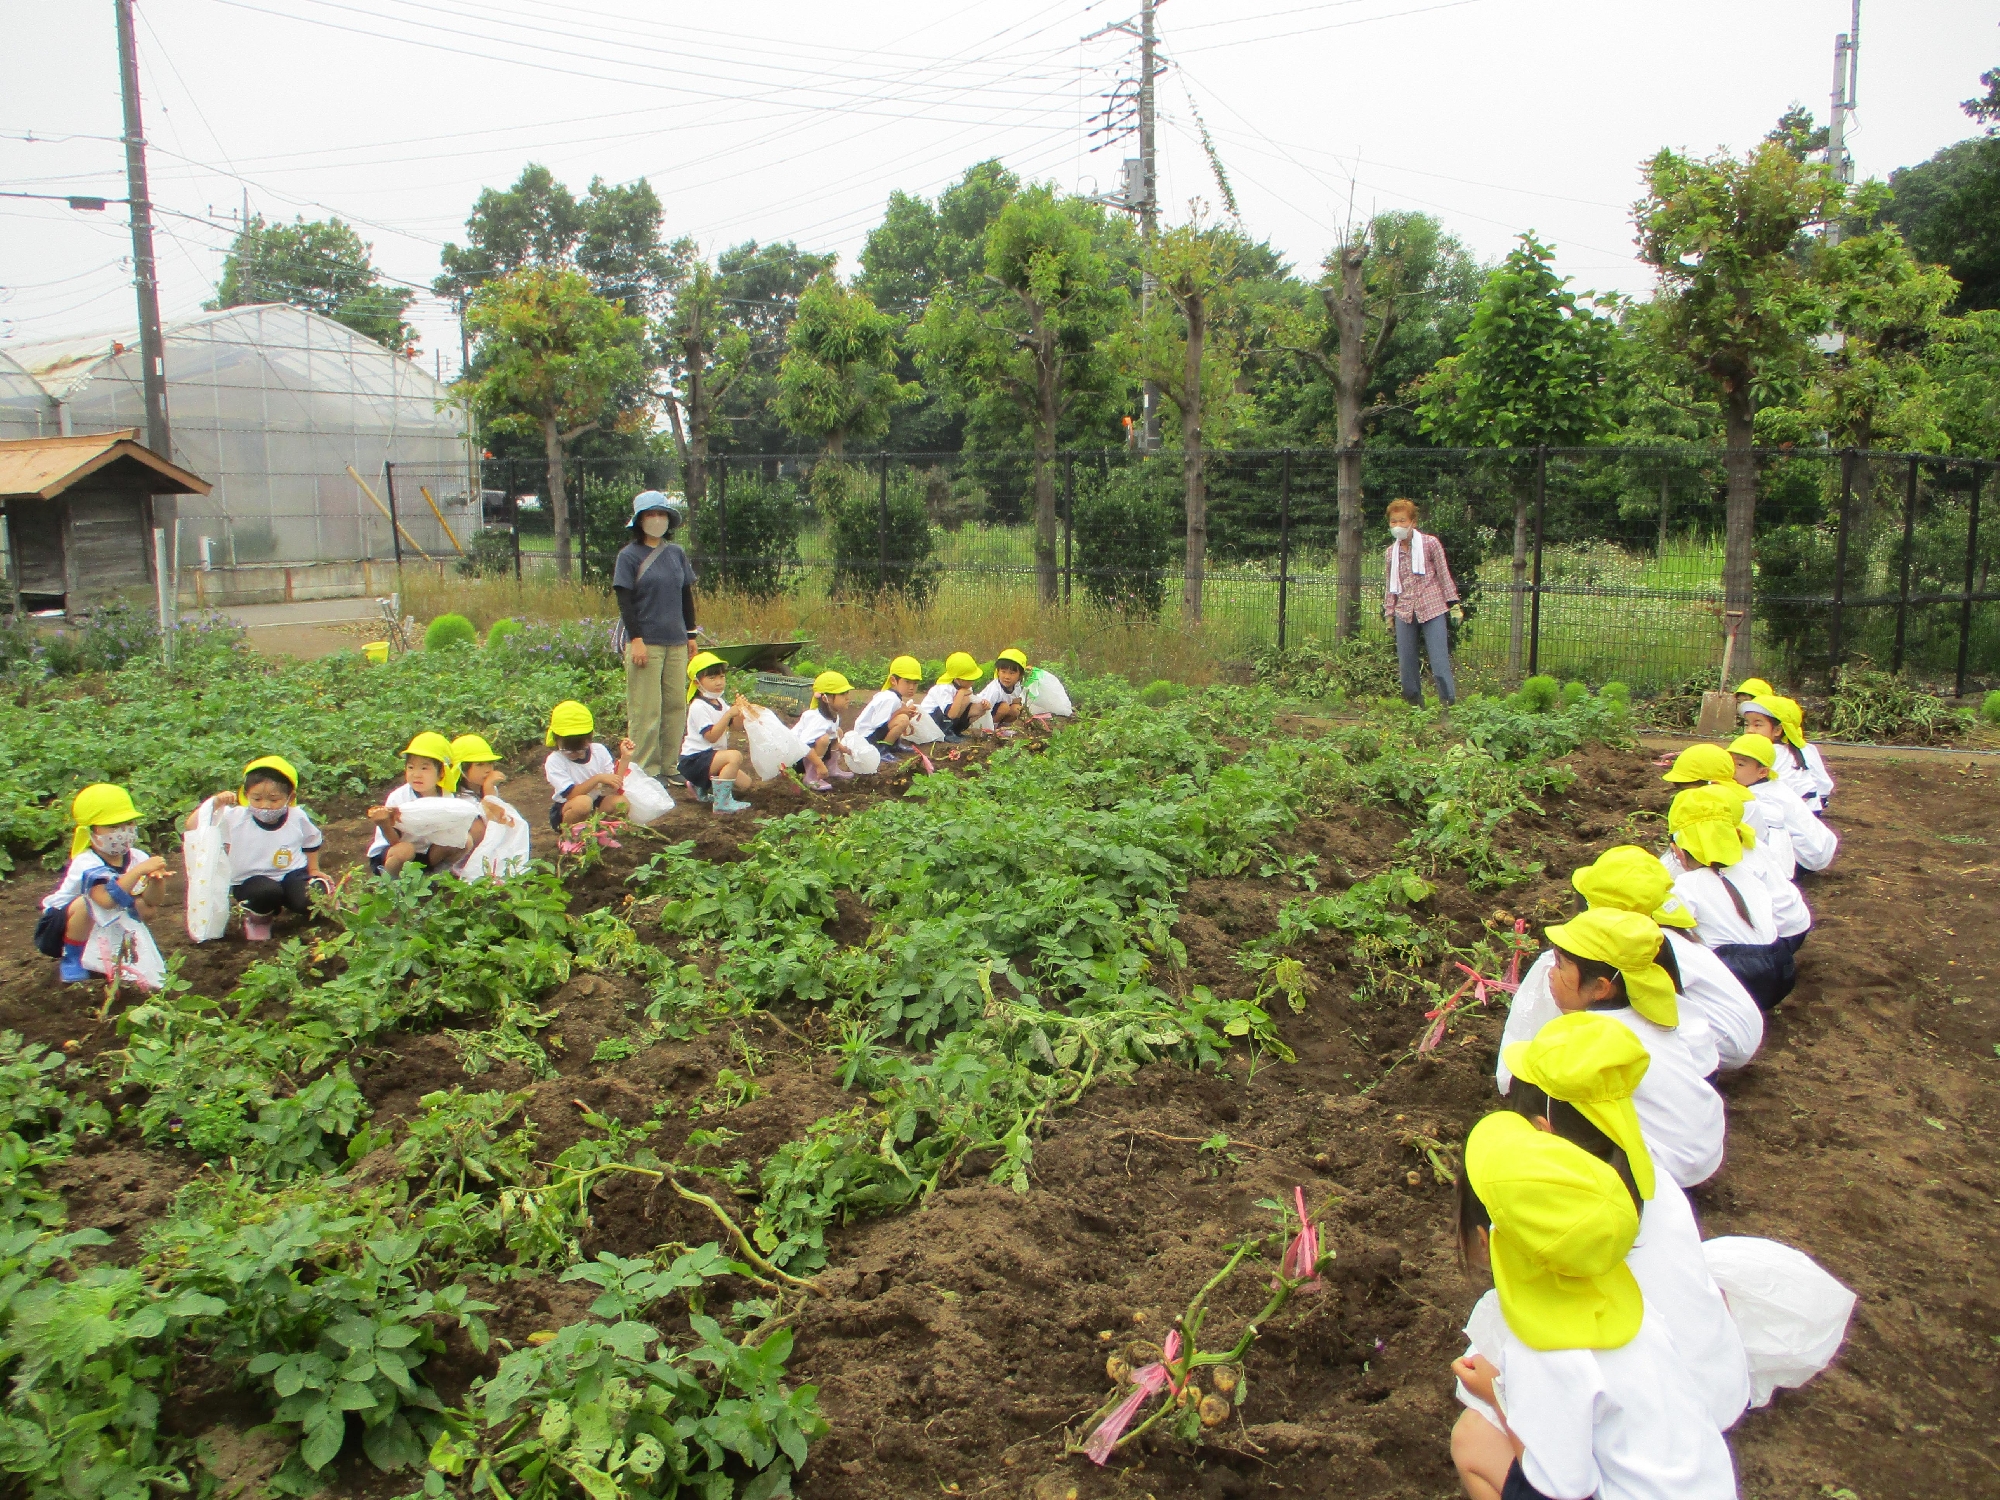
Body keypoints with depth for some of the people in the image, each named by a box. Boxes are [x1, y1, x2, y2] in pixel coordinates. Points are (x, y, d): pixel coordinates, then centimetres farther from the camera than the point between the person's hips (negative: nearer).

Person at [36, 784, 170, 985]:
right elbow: (107, 899, -48)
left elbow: (151, 903, -18)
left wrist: (154, 879, -38)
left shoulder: (137, 857, -11)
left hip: (97, 930, 6)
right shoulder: (86, 864, -29)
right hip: (57, 930, -6)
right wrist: (139, 871, -51)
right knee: (89, 902, -35)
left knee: (147, 910, -14)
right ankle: (72, 960, -13)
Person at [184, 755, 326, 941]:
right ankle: (256, 918, -1)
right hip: (250, 880, -1)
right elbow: (193, 826, -16)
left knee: (314, 899, -29)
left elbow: (311, 842, 15)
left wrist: (314, 870, 12)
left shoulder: (298, 818, -5)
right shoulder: (235, 819, -12)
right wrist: (215, 803, -27)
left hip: (293, 874, 1)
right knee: (267, 892, -37)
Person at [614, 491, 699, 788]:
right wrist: (636, 639, -14)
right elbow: (624, 600, -7)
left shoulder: (677, 553, 11)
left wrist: (691, 634, 14)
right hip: (646, 642, -5)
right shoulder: (629, 555, -3)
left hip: (676, 642, 5)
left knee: (675, 706, 8)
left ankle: (667, 765, 18)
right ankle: (646, 769, 4)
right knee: (645, 710, -3)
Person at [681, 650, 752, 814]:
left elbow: (734, 725, 9)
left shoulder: (718, 702, 12)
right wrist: (728, 714, -30)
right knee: (735, 756, -32)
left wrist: (740, 710, -11)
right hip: (695, 760, -10)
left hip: (710, 756, 10)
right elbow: (711, 736, -25)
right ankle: (722, 802, -29)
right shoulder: (699, 707, -18)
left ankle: (700, 787, 20)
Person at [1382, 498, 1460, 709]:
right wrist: (1389, 612, 12)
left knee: (1439, 660, -8)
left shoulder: (1430, 544, -1)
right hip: (1404, 611, 4)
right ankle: (1413, 702, 15)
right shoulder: (1390, 553, 9)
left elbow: (1444, 574, 2)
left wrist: (1453, 603, -1)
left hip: (1432, 608, -4)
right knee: (1406, 661, 4)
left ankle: (1449, 703, -3)